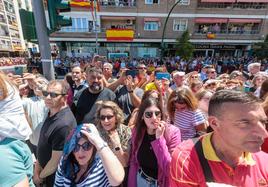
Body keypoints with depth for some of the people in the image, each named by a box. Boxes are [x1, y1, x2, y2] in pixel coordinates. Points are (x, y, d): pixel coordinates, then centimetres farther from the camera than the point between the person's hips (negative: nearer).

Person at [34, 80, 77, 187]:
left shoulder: (63, 125, -35)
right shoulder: (52, 113, -5)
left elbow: (55, 162, -25)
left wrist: (40, 176, -8)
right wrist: (37, 167, 6)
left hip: (55, 177, -7)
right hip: (45, 169, 7)